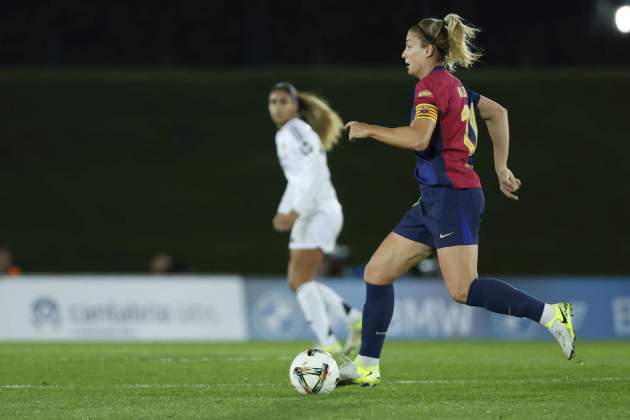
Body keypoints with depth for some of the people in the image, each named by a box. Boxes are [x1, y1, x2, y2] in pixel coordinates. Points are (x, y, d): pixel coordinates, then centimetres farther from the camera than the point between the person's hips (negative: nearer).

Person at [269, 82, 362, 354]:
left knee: (301, 280, -15)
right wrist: (284, 212, 18)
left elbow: (316, 175, -21)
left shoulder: (297, 131, -11)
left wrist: (295, 212, -24)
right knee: (298, 283, 9)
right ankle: (355, 319, 15)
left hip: (321, 212, -10)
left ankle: (329, 345, -17)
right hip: (307, 216, 10)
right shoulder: (284, 135, 18)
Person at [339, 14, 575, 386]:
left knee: (463, 290, -14)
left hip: (452, 196, -10)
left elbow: (418, 138, -24)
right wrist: (501, 168, 27)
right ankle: (367, 366, 10)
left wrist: (369, 130, -12)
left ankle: (551, 315, -11)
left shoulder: (432, 84, -11)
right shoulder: (453, 84, 18)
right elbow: (498, 112, 26)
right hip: (435, 200, 10)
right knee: (377, 272, 8)